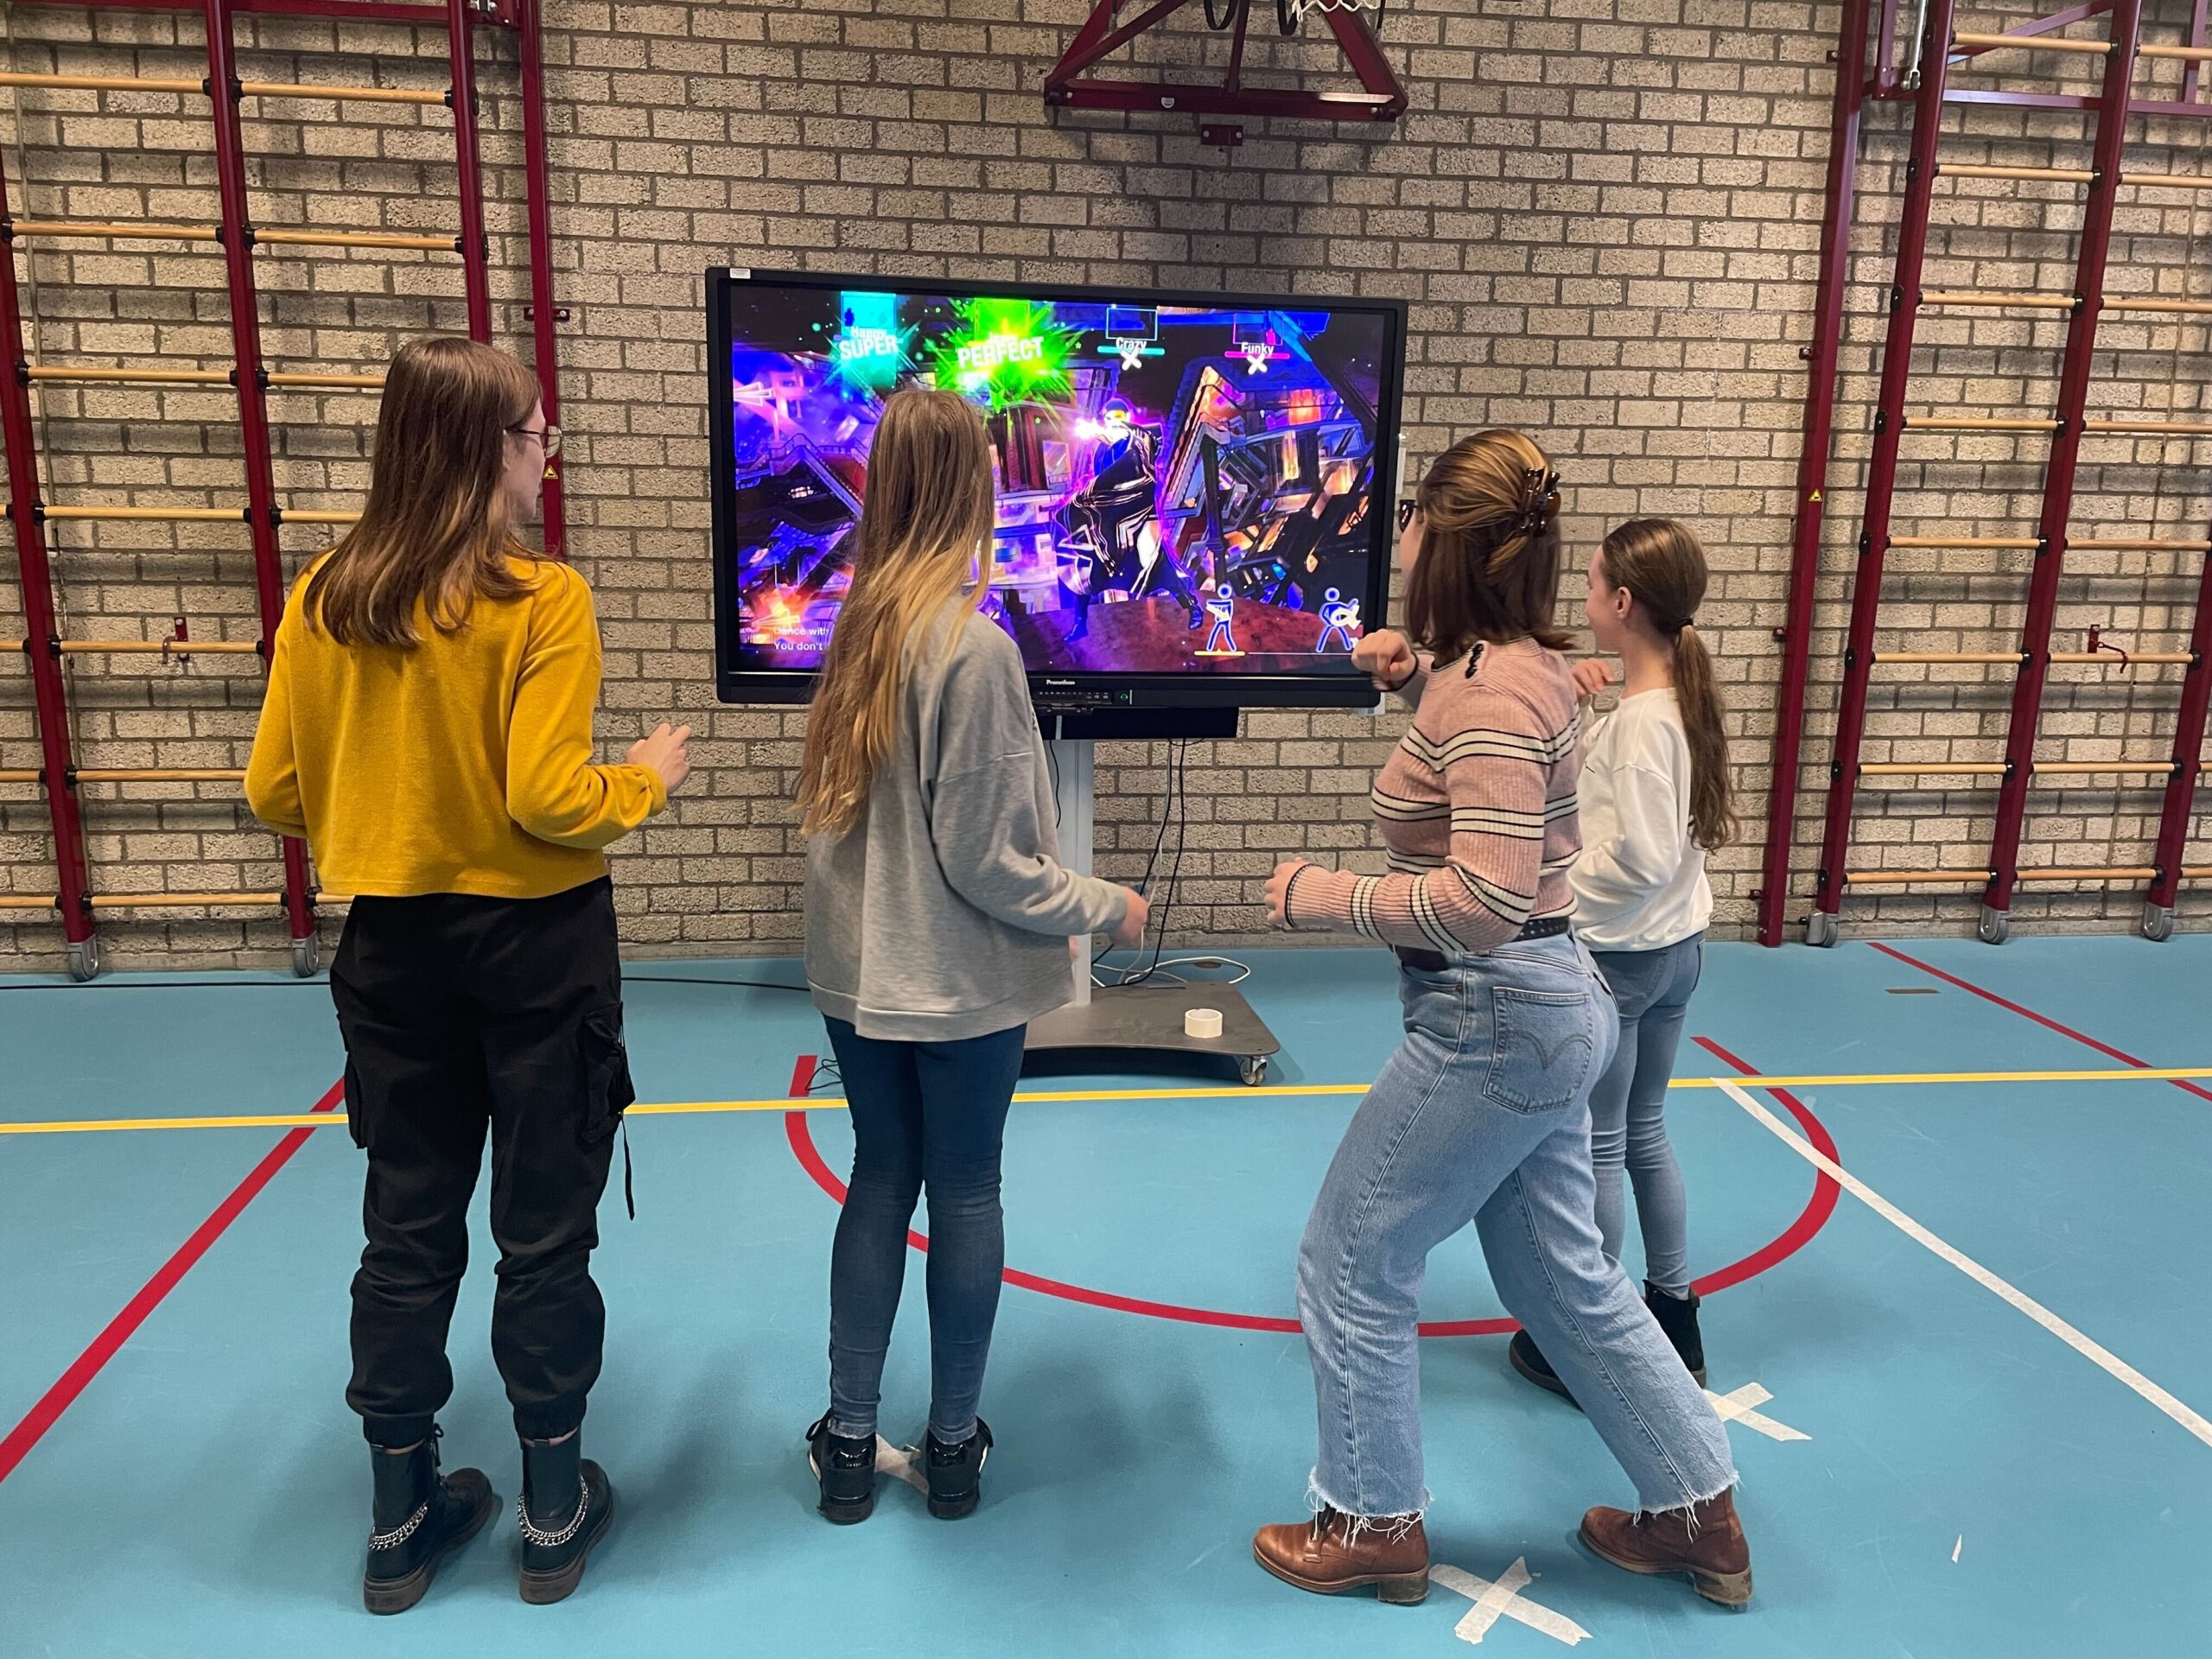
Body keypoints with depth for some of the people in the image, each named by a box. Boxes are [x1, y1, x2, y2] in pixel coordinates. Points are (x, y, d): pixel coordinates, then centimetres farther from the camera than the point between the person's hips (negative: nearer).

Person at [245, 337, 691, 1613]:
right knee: (545, 1234, 11)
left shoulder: (323, 600, -2)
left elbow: (276, 795, 2)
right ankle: (555, 1510, 26)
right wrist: (647, 780, -2)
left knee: (407, 1229, 16)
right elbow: (549, 800, -20)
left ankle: (402, 1519, 31)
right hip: (535, 941, -4)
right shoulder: (543, 600, -16)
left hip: (392, 945, 4)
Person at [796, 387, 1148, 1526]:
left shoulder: (854, 626, 0)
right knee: (964, 1193, 11)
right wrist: (1103, 908, -5)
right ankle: (952, 1444, 27)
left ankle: (849, 1441, 27)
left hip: (858, 966, 6)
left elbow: (830, 800, 5)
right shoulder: (973, 648, -20)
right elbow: (985, 858, -17)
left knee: (880, 1179, 17)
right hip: (960, 979, -5)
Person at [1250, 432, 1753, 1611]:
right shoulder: (1514, 664, 6)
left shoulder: (1492, 692, -22)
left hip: (1493, 1022, -10)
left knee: (1352, 1261, 7)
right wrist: (1414, 676, 12)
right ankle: (1696, 1513, 37)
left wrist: (1321, 896, -19)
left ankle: (1373, 1525, 26)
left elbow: (1485, 898, -29)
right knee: (1562, 1279, 21)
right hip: (1539, 1009, 10)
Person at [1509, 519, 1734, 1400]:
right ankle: (1673, 1319, 32)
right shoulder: (1686, 699, 4)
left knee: (1597, 1146, 5)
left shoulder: (1641, 718, -22)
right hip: (1676, 947, 9)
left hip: (1617, 957, -9)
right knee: (1645, 1134, 20)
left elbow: (1639, 858, -24)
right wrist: (1577, 705, 0)